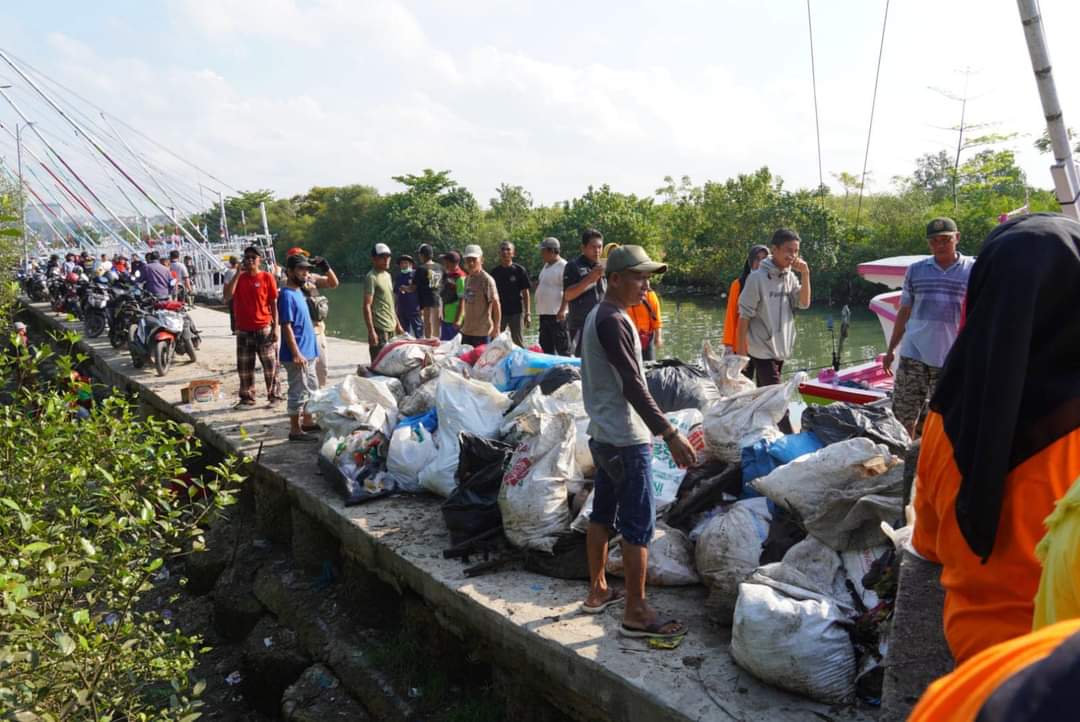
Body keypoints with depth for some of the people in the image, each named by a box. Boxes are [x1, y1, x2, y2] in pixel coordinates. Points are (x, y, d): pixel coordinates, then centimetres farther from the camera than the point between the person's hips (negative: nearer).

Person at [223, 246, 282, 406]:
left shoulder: (267, 277, -3)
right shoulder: (238, 278, 7)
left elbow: (274, 304, -2)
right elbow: (227, 297, -8)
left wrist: (275, 328, -7)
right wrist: (238, 274, -10)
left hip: (264, 329, -3)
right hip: (243, 331, 3)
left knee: (270, 365, 2)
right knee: (244, 367, 8)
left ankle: (274, 395, 13)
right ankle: (247, 398, 19)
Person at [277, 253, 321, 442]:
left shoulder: (298, 291, 10)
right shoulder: (287, 295, -16)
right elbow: (286, 326, -21)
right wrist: (296, 353, -24)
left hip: (308, 352, 10)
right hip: (297, 354, -10)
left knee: (312, 389, 18)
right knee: (298, 392, -3)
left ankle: (307, 422, 30)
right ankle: (295, 430, 5)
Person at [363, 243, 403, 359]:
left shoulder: (387, 275, 16)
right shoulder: (371, 277, -10)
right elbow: (367, 306, -15)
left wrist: (397, 324, 20)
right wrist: (371, 331, -21)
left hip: (391, 328, 8)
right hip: (379, 329, -8)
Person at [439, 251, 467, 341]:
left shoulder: (460, 278, -15)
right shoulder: (446, 275, 11)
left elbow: (462, 301, -19)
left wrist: (458, 320, -22)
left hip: (455, 320, -9)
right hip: (445, 319, 9)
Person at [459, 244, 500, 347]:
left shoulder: (487, 279, -12)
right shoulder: (467, 279, 11)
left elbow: (496, 304, -13)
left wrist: (496, 327, -15)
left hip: (482, 332, -8)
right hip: (466, 330, 8)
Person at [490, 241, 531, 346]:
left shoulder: (519, 270, -2)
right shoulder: (495, 272, 6)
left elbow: (525, 292, -1)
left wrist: (527, 313, -6)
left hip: (516, 311, -3)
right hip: (499, 311, 3)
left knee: (519, 342, 3)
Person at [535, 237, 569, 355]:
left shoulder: (563, 266, -13)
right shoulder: (547, 266, 17)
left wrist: (562, 310, -23)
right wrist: (538, 285, 11)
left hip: (557, 314, -10)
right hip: (544, 312, 10)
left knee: (562, 348, -6)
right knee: (546, 346, 16)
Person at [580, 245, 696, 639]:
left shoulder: (595, 317, 11)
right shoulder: (613, 321, -19)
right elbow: (633, 386, -24)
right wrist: (670, 434, -24)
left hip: (603, 435, 10)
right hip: (627, 441, -10)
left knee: (602, 514, 17)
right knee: (639, 526, -2)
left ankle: (598, 591, 30)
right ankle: (636, 614, 6)